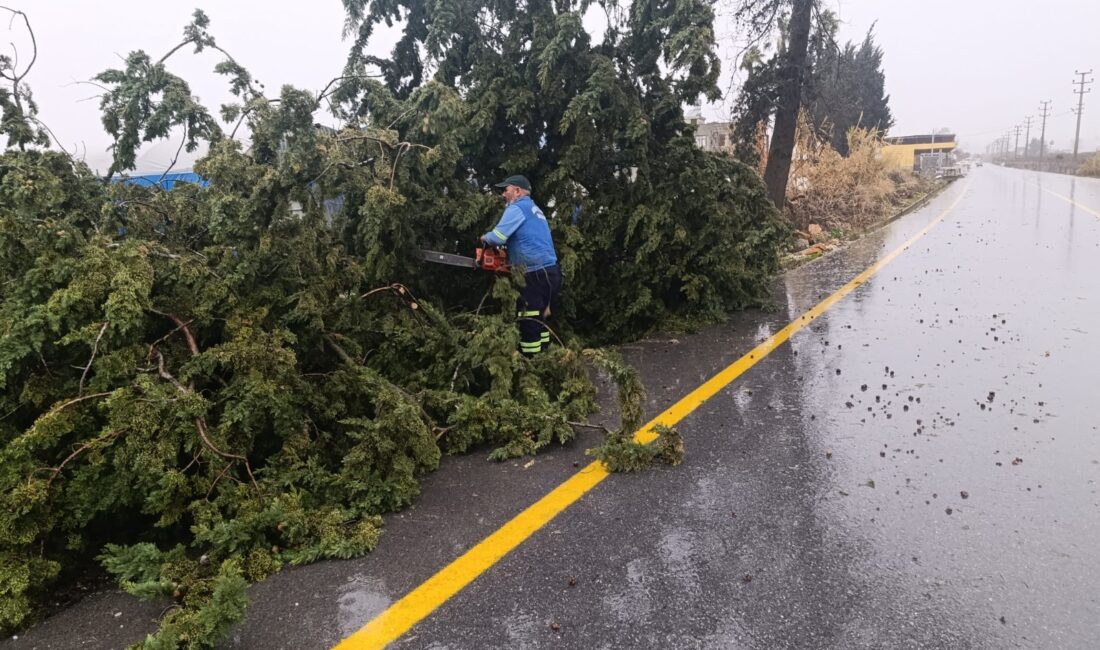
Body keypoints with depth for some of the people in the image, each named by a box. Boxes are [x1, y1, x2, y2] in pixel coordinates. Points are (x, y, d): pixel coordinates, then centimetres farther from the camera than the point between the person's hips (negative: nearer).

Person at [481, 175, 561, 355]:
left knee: (529, 325, -5)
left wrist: (485, 238, 5)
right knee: (538, 320, 18)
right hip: (549, 272, 10)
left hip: (536, 276, -10)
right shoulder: (533, 209, 24)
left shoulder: (517, 208, -7)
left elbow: (498, 237, -16)